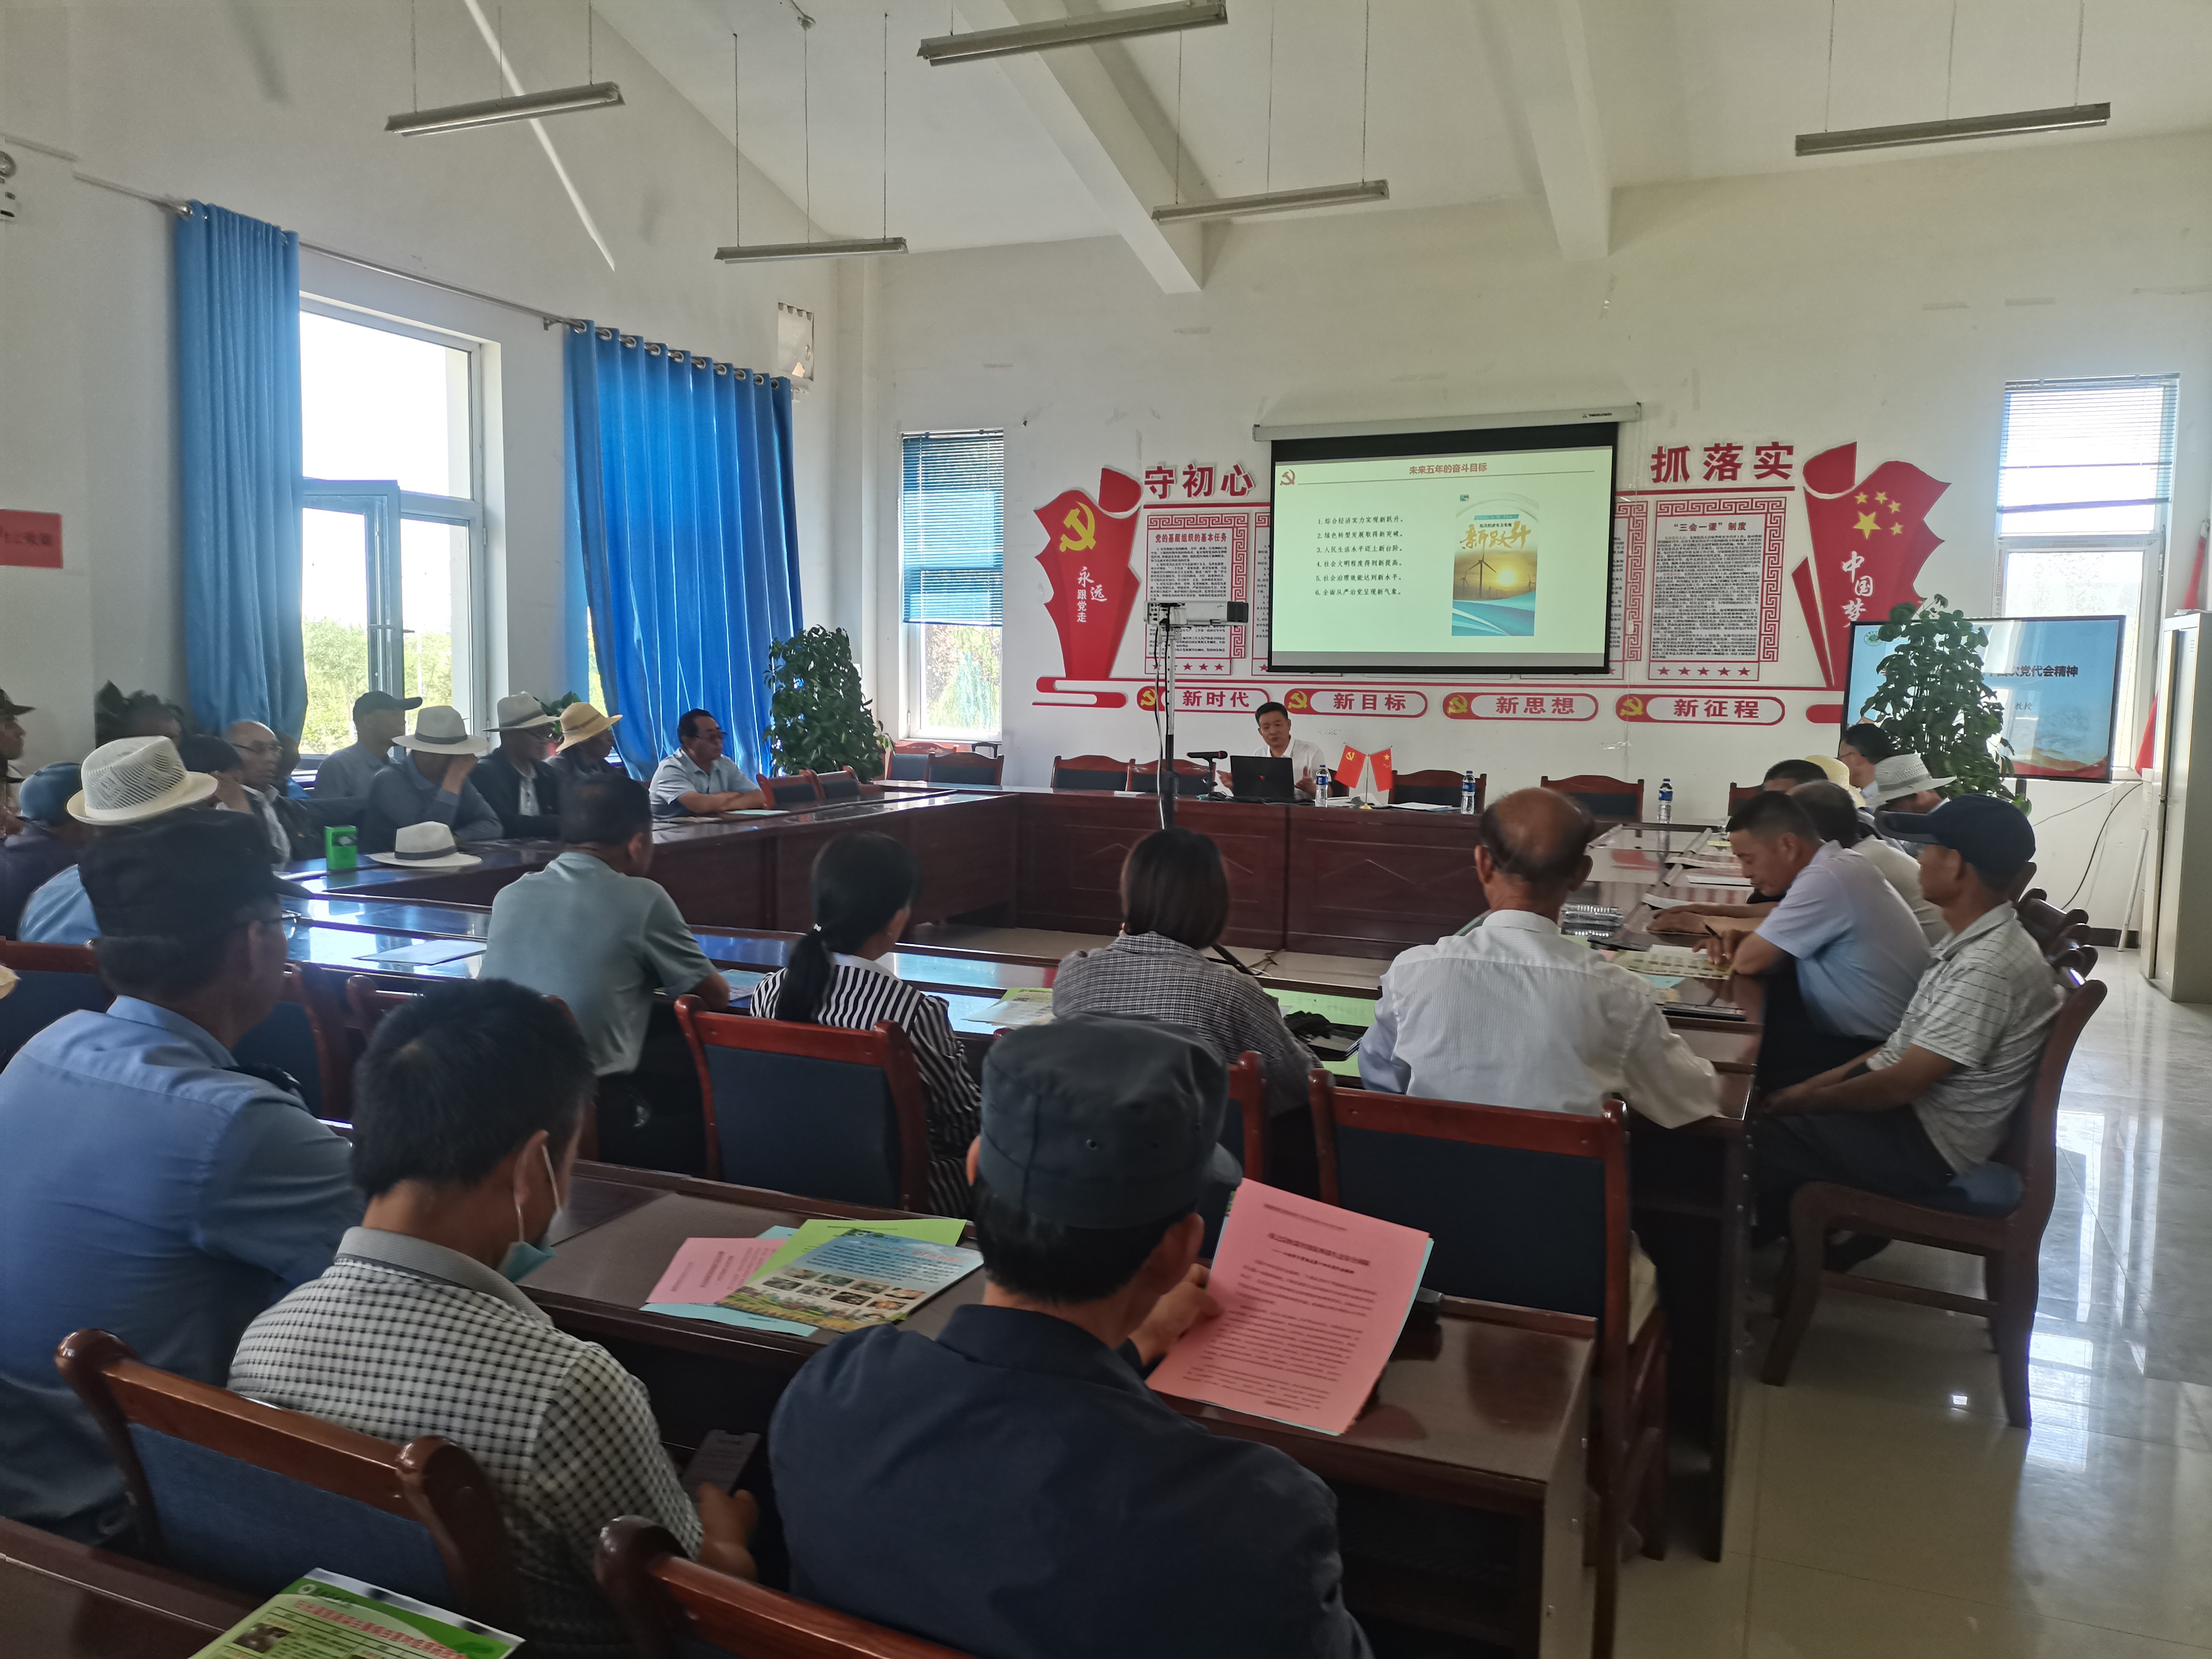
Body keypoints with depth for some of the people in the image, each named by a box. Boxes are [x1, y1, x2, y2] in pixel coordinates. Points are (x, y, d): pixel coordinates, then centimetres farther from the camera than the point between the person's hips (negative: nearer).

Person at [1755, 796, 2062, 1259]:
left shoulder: (1988, 969, -27)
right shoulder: (1972, 942, 5)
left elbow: (1902, 1083, -24)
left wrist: (1806, 1101, -11)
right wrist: (1818, 1084, 6)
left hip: (1925, 1150, -9)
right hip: (1909, 1103, 9)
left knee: (1756, 1139, -15)